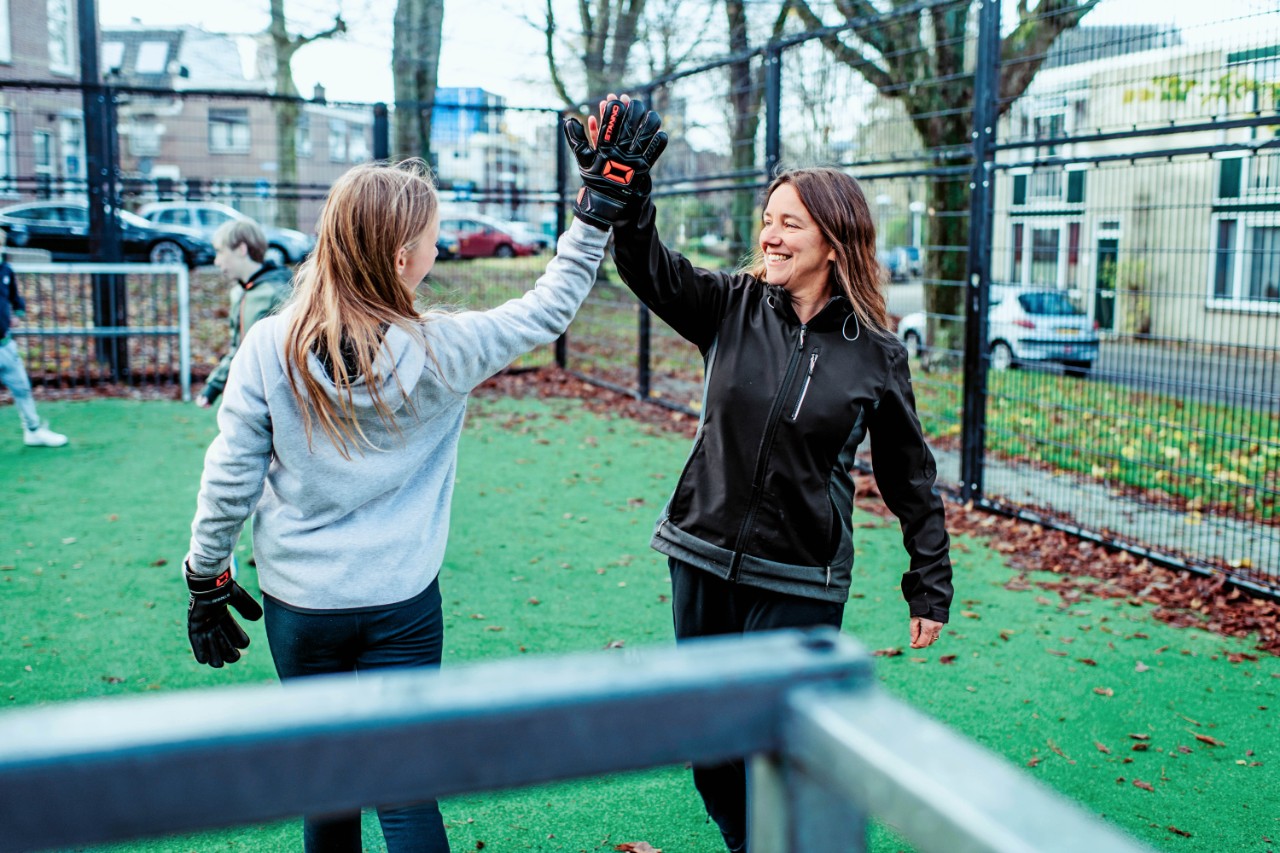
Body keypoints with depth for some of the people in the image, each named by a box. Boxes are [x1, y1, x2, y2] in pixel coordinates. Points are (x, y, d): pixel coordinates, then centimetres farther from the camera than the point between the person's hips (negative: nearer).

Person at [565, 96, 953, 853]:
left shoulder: (875, 354, -6)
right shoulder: (733, 306, -1)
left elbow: (911, 478, 1)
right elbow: (651, 266, -18)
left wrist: (932, 587, 3)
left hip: (799, 583, -3)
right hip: (704, 560, 4)